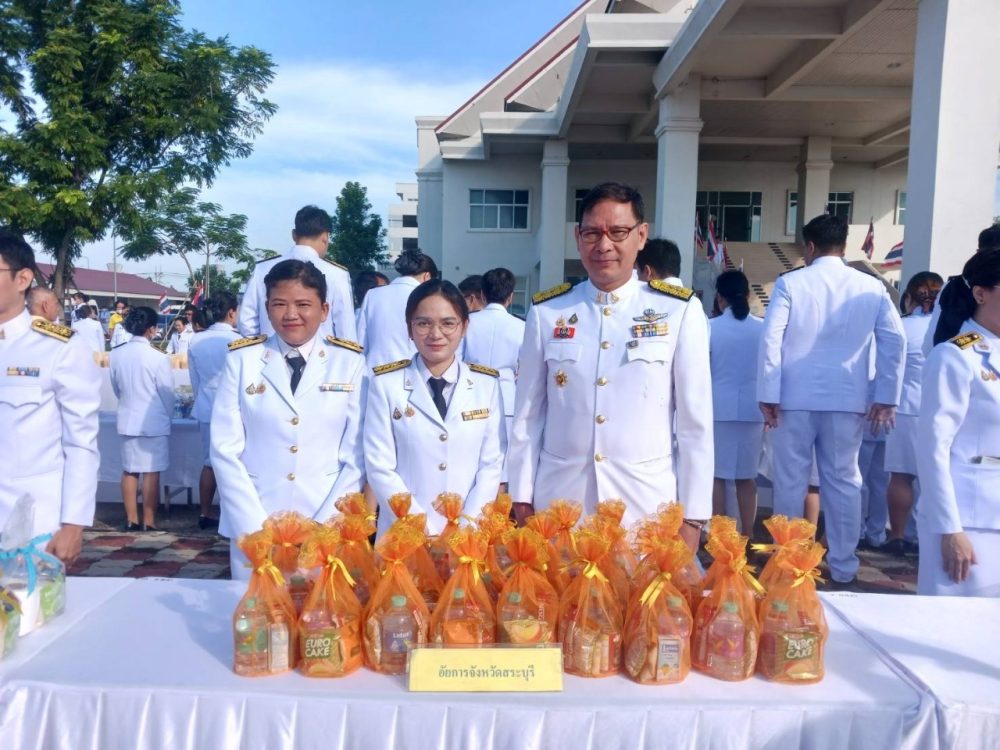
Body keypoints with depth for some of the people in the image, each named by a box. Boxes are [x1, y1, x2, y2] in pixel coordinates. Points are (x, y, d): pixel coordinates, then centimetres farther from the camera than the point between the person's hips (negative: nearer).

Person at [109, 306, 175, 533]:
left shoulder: (117, 354, -2)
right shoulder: (158, 357, -17)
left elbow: (116, 388, 8)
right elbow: (167, 393, -9)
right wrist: (168, 415, 10)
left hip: (127, 420, 5)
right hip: (154, 422, -5)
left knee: (129, 470, 13)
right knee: (151, 472, 2)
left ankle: (131, 520, 18)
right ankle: (149, 522, 7)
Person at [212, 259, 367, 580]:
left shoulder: (350, 362, 0)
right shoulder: (242, 359, 1)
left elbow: (357, 456, -2)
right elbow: (225, 450, -2)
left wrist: (322, 529, -10)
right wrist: (257, 529, -10)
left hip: (328, 528, 0)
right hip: (255, 529, 1)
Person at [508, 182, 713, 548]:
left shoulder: (680, 311, -4)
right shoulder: (546, 312, 1)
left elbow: (695, 422, -2)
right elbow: (527, 415, 5)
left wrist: (691, 515, -2)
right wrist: (522, 498, 4)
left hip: (646, 503, -1)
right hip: (559, 501, 2)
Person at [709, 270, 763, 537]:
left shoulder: (710, 327, -4)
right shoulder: (764, 328, 3)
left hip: (718, 407, -2)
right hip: (752, 408, 3)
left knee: (716, 474, 4)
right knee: (747, 476, 9)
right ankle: (747, 535, 13)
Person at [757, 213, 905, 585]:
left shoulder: (789, 283, -4)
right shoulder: (871, 287, 3)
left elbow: (771, 339, -9)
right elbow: (894, 341, 3)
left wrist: (768, 396, -5)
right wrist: (886, 398, 7)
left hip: (795, 398, -2)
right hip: (847, 400, 2)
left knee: (791, 481, 7)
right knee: (843, 481, 10)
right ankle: (843, 565, 18)